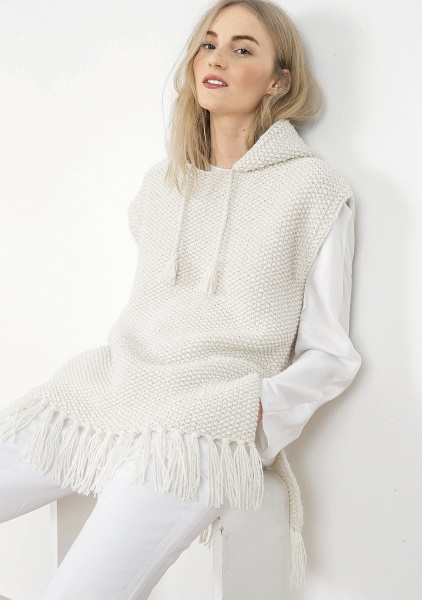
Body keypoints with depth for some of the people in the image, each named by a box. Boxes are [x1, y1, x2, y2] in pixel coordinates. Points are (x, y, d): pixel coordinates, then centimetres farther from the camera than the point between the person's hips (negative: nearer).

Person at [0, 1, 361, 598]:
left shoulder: (315, 189, 2)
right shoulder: (161, 180, 19)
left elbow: (329, 355, 2)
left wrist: (256, 409, -13)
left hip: (205, 422, -6)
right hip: (108, 388, 6)